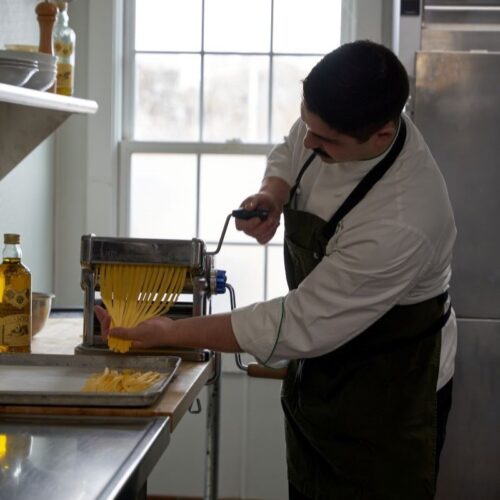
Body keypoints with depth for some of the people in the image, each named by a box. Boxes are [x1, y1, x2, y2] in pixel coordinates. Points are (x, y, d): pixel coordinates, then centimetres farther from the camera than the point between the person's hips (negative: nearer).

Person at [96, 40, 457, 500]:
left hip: (388, 395, -8)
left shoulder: (401, 226, -36)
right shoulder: (330, 117, -13)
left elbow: (298, 328, -30)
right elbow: (290, 153, 11)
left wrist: (171, 333, -23)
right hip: (321, 370, 8)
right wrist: (273, 194, -13)